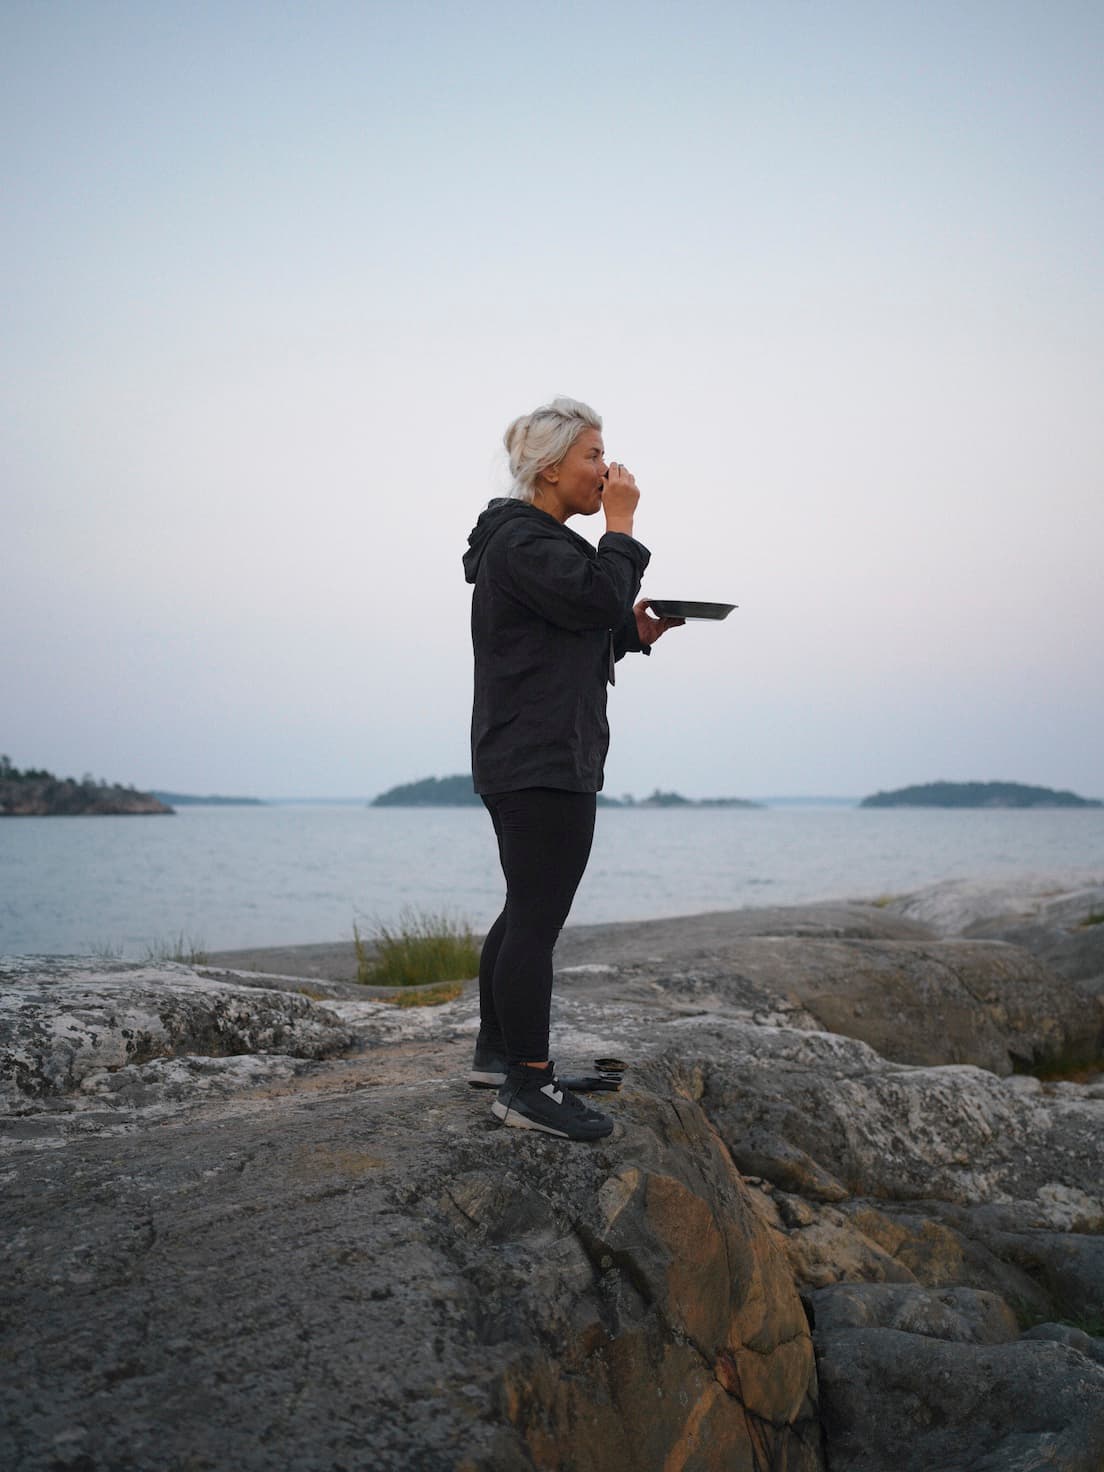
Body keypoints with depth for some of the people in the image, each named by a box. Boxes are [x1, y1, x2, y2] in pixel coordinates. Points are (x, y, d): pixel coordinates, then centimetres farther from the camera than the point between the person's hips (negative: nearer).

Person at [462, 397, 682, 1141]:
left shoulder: (534, 537, 20)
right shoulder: (523, 539, -13)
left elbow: (578, 636, 22)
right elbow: (600, 599, -24)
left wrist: (635, 629, 7)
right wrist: (621, 523, -12)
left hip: (521, 761, 11)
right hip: (545, 764, -11)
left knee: (527, 912, 17)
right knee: (539, 921, -9)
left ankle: (496, 1052, 28)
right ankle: (528, 1087, -5)